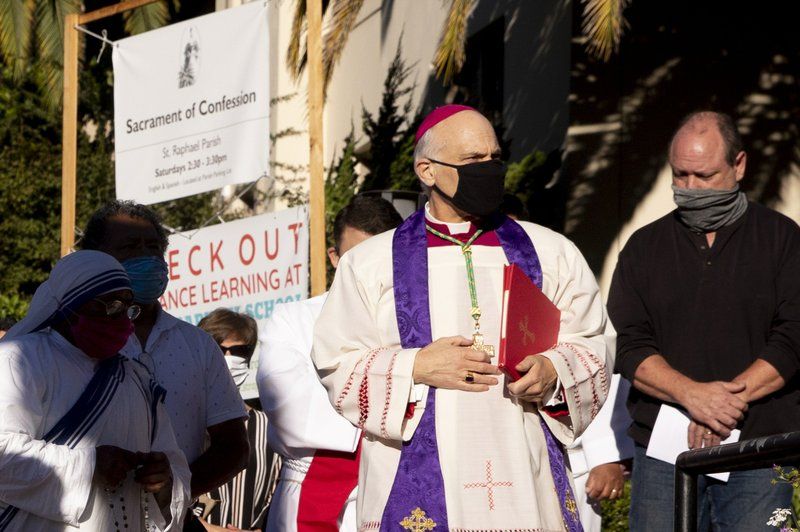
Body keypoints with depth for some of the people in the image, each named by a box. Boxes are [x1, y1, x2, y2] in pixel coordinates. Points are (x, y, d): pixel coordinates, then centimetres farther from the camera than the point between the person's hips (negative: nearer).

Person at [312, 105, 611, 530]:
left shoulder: (551, 254, 14)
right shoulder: (370, 263, 8)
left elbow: (591, 348, 12)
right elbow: (336, 364, 4)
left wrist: (553, 372, -9)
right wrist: (417, 367, -11)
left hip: (524, 478, 2)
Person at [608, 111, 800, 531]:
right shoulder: (644, 247, 14)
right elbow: (629, 347, 4)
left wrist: (730, 397, -14)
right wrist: (691, 393, -14)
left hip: (761, 452, -2)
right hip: (662, 454, 2)